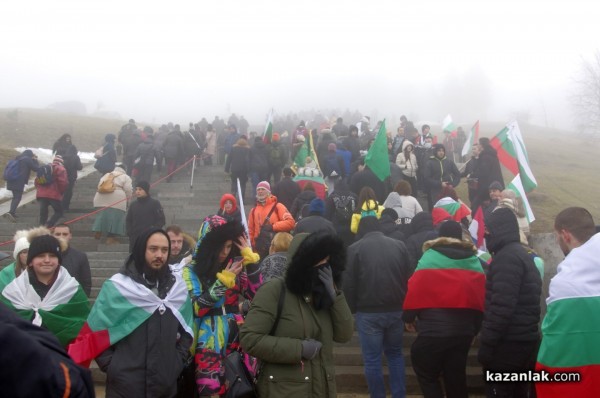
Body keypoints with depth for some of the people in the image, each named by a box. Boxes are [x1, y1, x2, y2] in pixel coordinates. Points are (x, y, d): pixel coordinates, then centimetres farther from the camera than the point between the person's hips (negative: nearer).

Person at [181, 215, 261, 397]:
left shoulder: (234, 267, 6)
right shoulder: (191, 271, -4)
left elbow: (257, 295, -2)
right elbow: (196, 309, -12)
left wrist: (250, 259, -6)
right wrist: (222, 280, -15)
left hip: (237, 337, 4)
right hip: (210, 343, -4)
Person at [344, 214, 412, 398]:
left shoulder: (355, 248, -5)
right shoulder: (399, 245, 4)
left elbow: (349, 284, -4)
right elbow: (408, 278, 8)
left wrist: (351, 310, 7)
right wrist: (405, 308, 16)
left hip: (368, 312, -4)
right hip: (396, 310, 4)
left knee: (372, 359, 6)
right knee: (395, 354, 19)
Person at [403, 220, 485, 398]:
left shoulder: (430, 257, -6)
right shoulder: (475, 260, 9)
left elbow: (416, 289, -9)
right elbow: (481, 296, 9)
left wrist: (408, 317, 5)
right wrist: (475, 326, 20)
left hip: (434, 328, -5)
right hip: (464, 329, 5)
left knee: (426, 373, 12)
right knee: (456, 376, 17)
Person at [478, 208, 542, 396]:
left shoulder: (507, 257, -14)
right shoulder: (523, 255, 16)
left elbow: (501, 305, -22)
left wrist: (486, 344, -19)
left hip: (508, 344, -9)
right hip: (525, 341, 9)